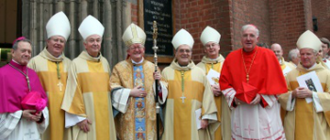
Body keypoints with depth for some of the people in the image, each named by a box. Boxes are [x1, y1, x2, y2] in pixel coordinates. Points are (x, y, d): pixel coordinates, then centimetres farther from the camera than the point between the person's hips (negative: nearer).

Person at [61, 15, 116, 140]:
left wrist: (110, 113, 13)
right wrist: (80, 116, -12)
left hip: (104, 115, 5)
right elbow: (74, 93, -8)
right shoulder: (77, 63, -5)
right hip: (86, 117, -5)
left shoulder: (105, 62, 10)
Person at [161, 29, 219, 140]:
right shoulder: (166, 72, 8)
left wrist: (206, 117, -3)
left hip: (194, 122, 0)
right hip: (173, 122, 0)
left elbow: (207, 96, 4)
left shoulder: (199, 72, 8)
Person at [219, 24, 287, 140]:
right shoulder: (231, 57, 4)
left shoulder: (268, 55, -3)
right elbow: (224, 82, 8)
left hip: (264, 110, -2)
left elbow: (275, 81, -4)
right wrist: (234, 96, -7)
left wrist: (262, 97, -14)